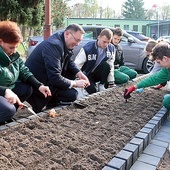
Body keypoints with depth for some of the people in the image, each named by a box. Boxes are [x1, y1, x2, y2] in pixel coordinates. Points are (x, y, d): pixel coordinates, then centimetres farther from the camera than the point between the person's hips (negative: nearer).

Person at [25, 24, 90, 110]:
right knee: (72, 95, -16)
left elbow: (69, 61, 17)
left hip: (46, 78, 10)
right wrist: (75, 83, -17)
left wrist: (79, 73, -1)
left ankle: (54, 102, 12)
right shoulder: (54, 45, -26)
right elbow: (55, 78, -30)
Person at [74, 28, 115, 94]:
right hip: (86, 75, -3)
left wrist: (111, 83, -7)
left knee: (106, 65, -27)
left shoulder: (111, 48, -11)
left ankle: (101, 85, -8)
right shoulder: (88, 48, -24)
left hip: (97, 74, 4)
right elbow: (77, 65, -20)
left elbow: (111, 66, -8)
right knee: (92, 90, -28)